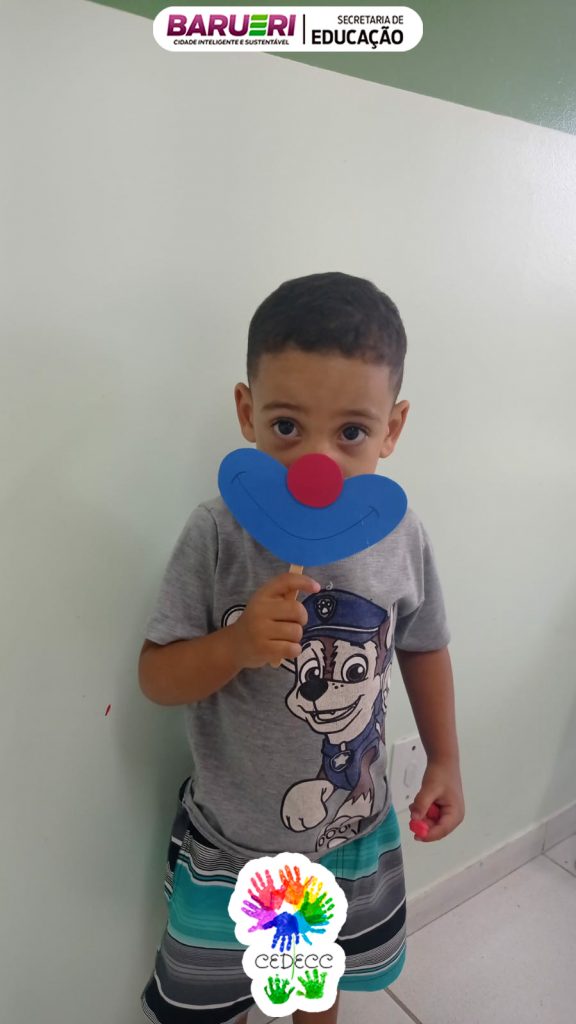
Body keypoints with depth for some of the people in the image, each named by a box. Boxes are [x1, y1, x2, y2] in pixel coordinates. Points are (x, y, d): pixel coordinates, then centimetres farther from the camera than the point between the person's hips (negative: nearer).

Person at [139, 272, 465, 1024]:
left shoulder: (403, 538, -17)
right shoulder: (218, 536, -26)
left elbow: (423, 647, 0)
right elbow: (156, 677, -18)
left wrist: (444, 760, 2)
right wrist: (237, 643, -36)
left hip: (353, 828, 3)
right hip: (230, 838, -2)